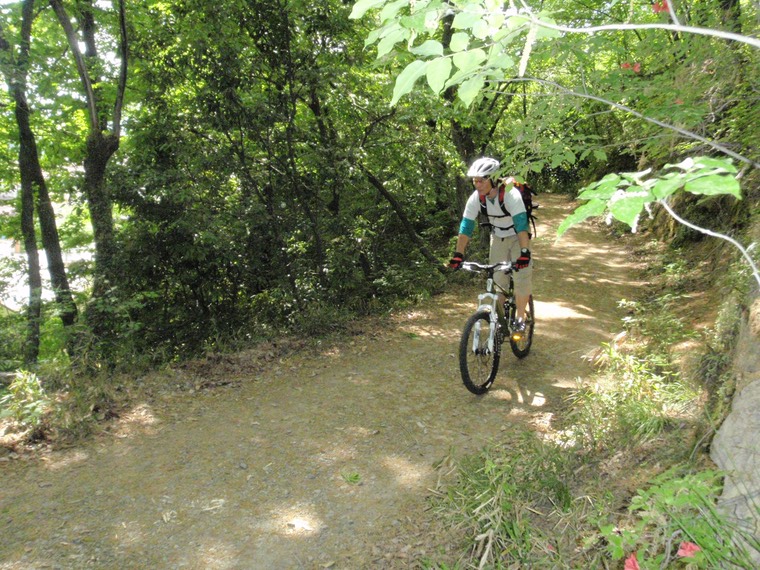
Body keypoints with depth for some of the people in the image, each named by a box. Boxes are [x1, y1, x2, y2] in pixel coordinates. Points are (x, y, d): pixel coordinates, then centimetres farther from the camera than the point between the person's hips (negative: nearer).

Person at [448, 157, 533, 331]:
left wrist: (525, 252, -49)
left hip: (517, 237, -4)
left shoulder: (510, 194, -32)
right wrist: (458, 255, -25)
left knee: (522, 278, -10)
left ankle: (520, 318, 7)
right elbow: (466, 225, -18)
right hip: (497, 238, 4)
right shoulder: (476, 197, -20)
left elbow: (521, 223, -40)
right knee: (497, 280, 2)